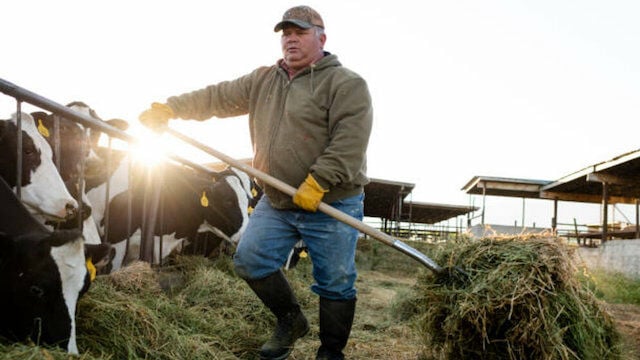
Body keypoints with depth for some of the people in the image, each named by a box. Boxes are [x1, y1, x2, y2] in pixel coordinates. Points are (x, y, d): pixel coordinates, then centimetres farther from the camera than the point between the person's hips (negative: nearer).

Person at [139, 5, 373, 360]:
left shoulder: (347, 84, -9)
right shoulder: (263, 81, 12)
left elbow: (349, 142, -20)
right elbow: (216, 98, 13)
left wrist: (317, 184, -27)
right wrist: (169, 107, 4)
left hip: (331, 206, -6)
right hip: (276, 202, 6)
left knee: (335, 283, 2)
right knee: (250, 260, 6)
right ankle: (290, 322, 26)